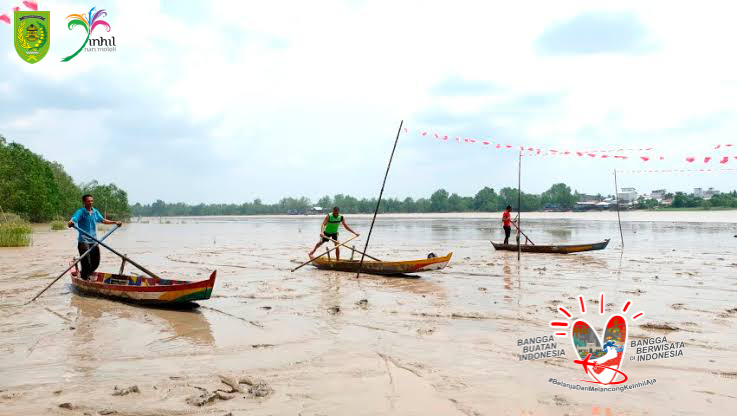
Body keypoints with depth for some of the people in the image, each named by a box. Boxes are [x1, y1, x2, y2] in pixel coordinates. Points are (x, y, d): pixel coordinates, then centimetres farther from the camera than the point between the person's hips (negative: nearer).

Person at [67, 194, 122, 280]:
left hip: (94, 241, 6)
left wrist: (115, 222, 24)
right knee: (86, 263, -8)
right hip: (83, 241, -6)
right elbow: (73, 219, -25)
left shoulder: (95, 212, 11)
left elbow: (103, 220, 26)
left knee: (96, 263, 12)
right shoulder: (81, 212, -8)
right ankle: (84, 279, 7)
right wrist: (70, 223, -47)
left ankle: (87, 275, 34)